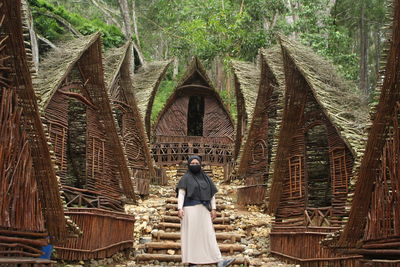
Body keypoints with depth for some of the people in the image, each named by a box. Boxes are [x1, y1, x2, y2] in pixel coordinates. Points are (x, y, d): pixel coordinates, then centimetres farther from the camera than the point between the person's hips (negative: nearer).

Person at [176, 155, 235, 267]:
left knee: (209, 234, -2)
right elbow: (181, 193, -7)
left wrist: (213, 209, 5)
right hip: (190, 210, -4)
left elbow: (212, 194, 14)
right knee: (191, 235, -3)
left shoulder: (206, 178, 14)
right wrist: (180, 208, -19)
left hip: (203, 210, 4)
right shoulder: (186, 178, 1)